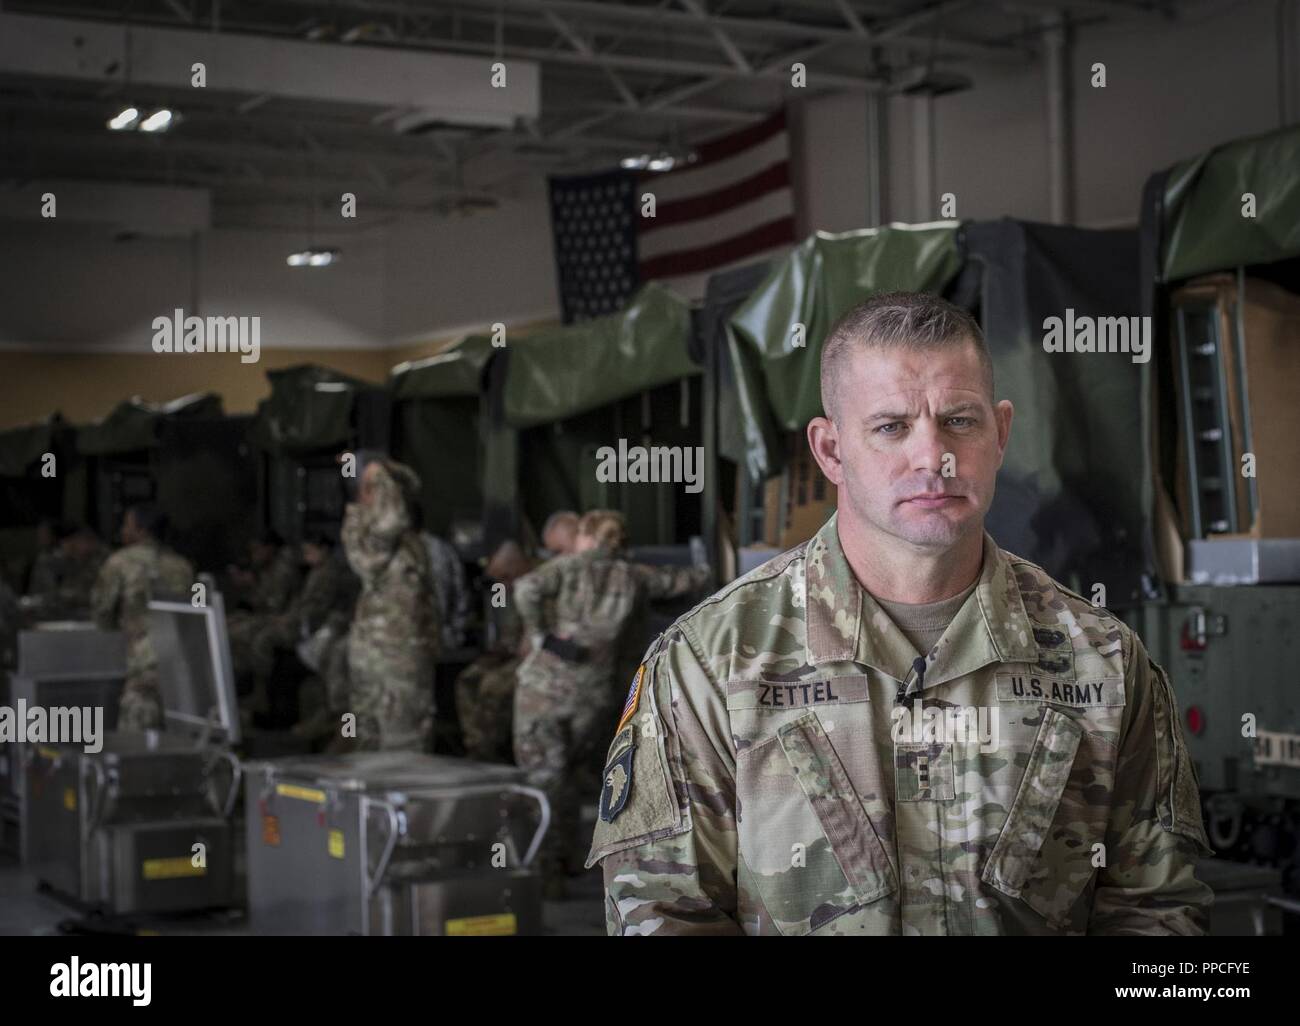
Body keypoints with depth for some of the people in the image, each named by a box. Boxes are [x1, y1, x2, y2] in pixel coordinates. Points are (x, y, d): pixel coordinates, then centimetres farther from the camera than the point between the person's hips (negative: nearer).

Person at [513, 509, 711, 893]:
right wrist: (704, 570, 45)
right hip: (592, 693, 3)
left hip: (544, 685, -3)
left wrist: (537, 634, -7)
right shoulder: (632, 578, 10)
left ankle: (548, 869, -6)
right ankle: (561, 857, 23)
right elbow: (681, 580, 24)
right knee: (565, 775, 19)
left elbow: (527, 589, -19)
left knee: (543, 776, 0)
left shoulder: (567, 567, 0)